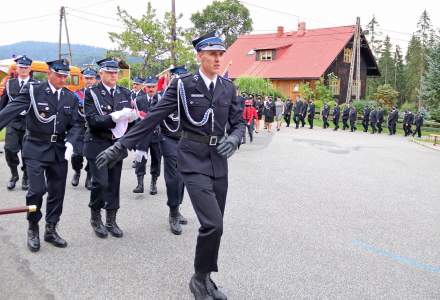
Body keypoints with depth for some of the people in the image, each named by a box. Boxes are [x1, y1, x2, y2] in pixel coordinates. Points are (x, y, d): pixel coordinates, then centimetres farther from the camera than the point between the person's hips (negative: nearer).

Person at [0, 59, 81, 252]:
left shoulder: (70, 98, 6)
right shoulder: (33, 90, -7)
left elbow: (75, 124, 5)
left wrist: (70, 142, -13)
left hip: (59, 149, 4)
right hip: (36, 148, -4)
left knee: (57, 191, 8)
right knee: (37, 190, -10)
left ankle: (51, 230, 24)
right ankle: (33, 229, 15)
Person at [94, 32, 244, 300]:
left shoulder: (228, 88, 8)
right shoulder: (183, 85, -6)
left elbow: (239, 122, 10)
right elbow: (153, 118, -7)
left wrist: (233, 138, -13)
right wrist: (122, 146, -11)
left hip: (219, 161, 5)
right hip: (194, 160, -5)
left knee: (215, 225, 9)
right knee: (212, 224, -15)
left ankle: (205, 278, 29)